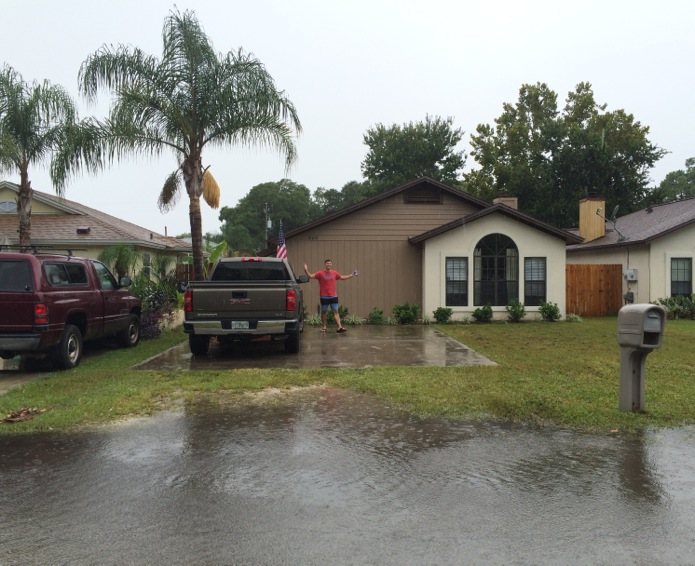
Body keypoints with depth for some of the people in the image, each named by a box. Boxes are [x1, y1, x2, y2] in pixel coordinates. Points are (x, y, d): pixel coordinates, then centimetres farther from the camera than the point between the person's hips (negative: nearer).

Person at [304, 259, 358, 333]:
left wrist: (352, 275, 23)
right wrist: (306, 271, -25)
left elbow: (342, 277, 24)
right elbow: (311, 276, -8)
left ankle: (340, 327, -11)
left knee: (336, 311, -4)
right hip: (324, 297, -2)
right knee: (324, 311, 8)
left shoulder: (334, 273, 8)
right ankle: (324, 327, 20)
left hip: (333, 296, 2)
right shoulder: (321, 273, -3)